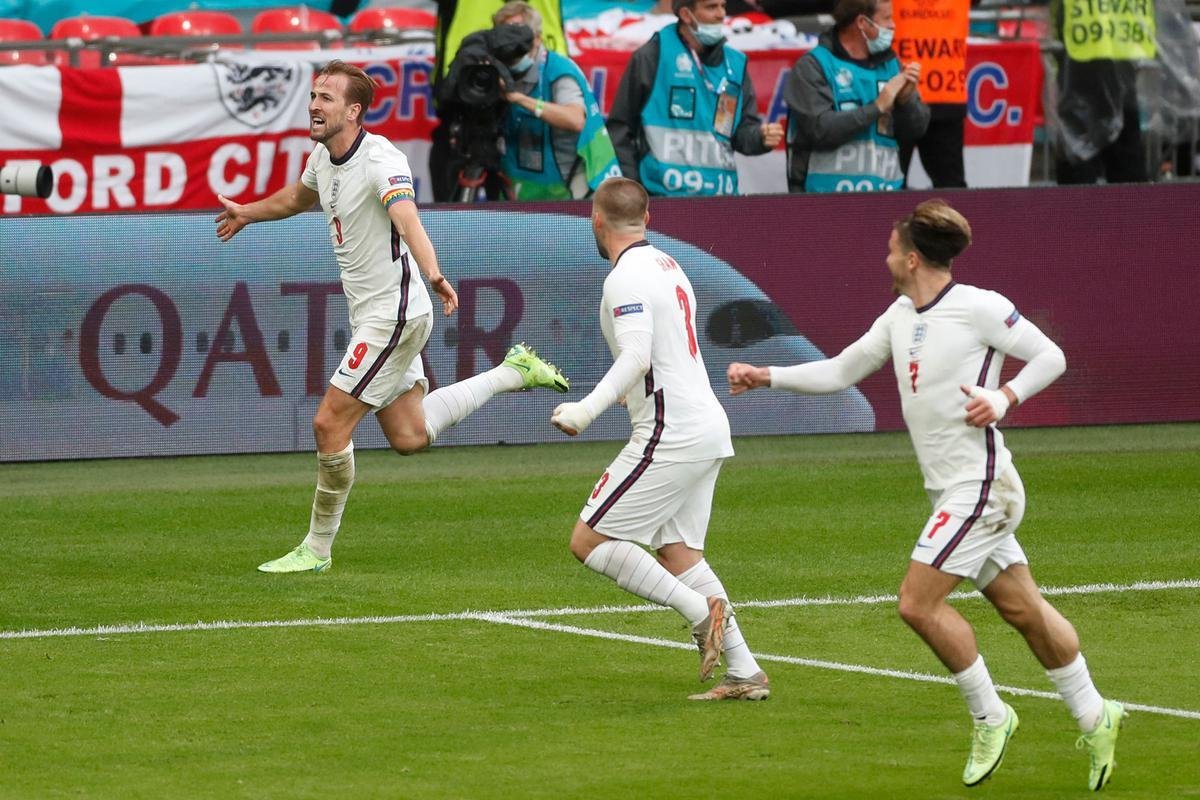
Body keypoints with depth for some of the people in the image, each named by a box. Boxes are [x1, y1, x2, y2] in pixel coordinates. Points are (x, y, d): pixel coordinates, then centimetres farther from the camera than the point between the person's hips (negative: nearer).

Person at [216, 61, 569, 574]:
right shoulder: (324, 157, 6)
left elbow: (407, 219, -41)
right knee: (408, 437, 13)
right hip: (369, 314, 9)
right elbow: (301, 196, 31)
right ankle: (514, 371, 28)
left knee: (330, 424, -8)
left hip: (393, 313, -9)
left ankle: (317, 548, 6)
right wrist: (247, 213, 44)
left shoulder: (380, 160, -22)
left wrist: (434, 275, -57)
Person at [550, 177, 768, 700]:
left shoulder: (626, 279, -12)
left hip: (671, 435, -10)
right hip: (708, 426, 10)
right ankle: (745, 673, 8)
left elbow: (637, 357, -25)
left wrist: (588, 409, -34)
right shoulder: (667, 265, 16)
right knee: (676, 553, 13)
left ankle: (700, 609, -13)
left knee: (589, 541, -7)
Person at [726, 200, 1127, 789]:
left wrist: (1003, 398, -19)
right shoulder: (900, 316, 12)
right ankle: (1094, 718, 18)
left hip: (979, 484, -8)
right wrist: (766, 377, 14)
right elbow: (840, 371, 20)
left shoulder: (978, 307, -12)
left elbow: (1050, 356, -5)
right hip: (951, 491, 8)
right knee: (1023, 609, 10)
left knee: (918, 602, -13)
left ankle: (989, 716, 0)